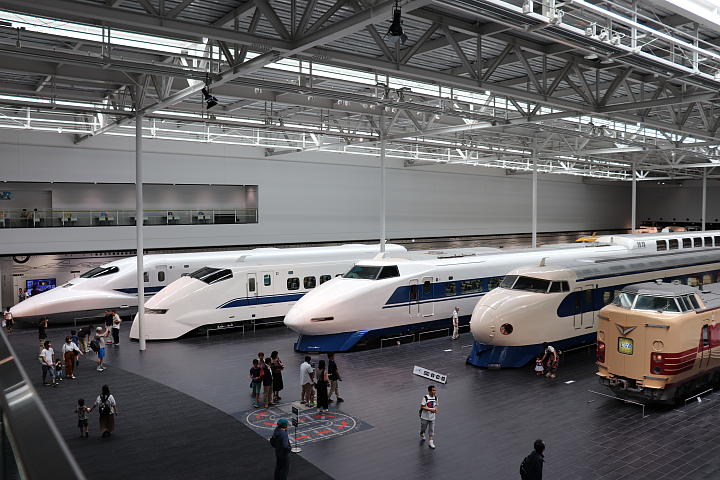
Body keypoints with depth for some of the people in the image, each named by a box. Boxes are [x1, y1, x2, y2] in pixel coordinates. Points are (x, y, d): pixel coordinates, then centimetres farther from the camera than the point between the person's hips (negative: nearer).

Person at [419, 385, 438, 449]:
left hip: (432, 417, 4)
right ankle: (422, 436, 43)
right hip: (425, 417, -4)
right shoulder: (425, 397, -19)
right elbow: (422, 407, -19)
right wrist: (431, 409, -26)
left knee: (431, 430, 3)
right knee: (423, 429, 14)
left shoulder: (435, 398, -2)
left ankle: (430, 443, 9)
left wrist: (435, 410, -9)